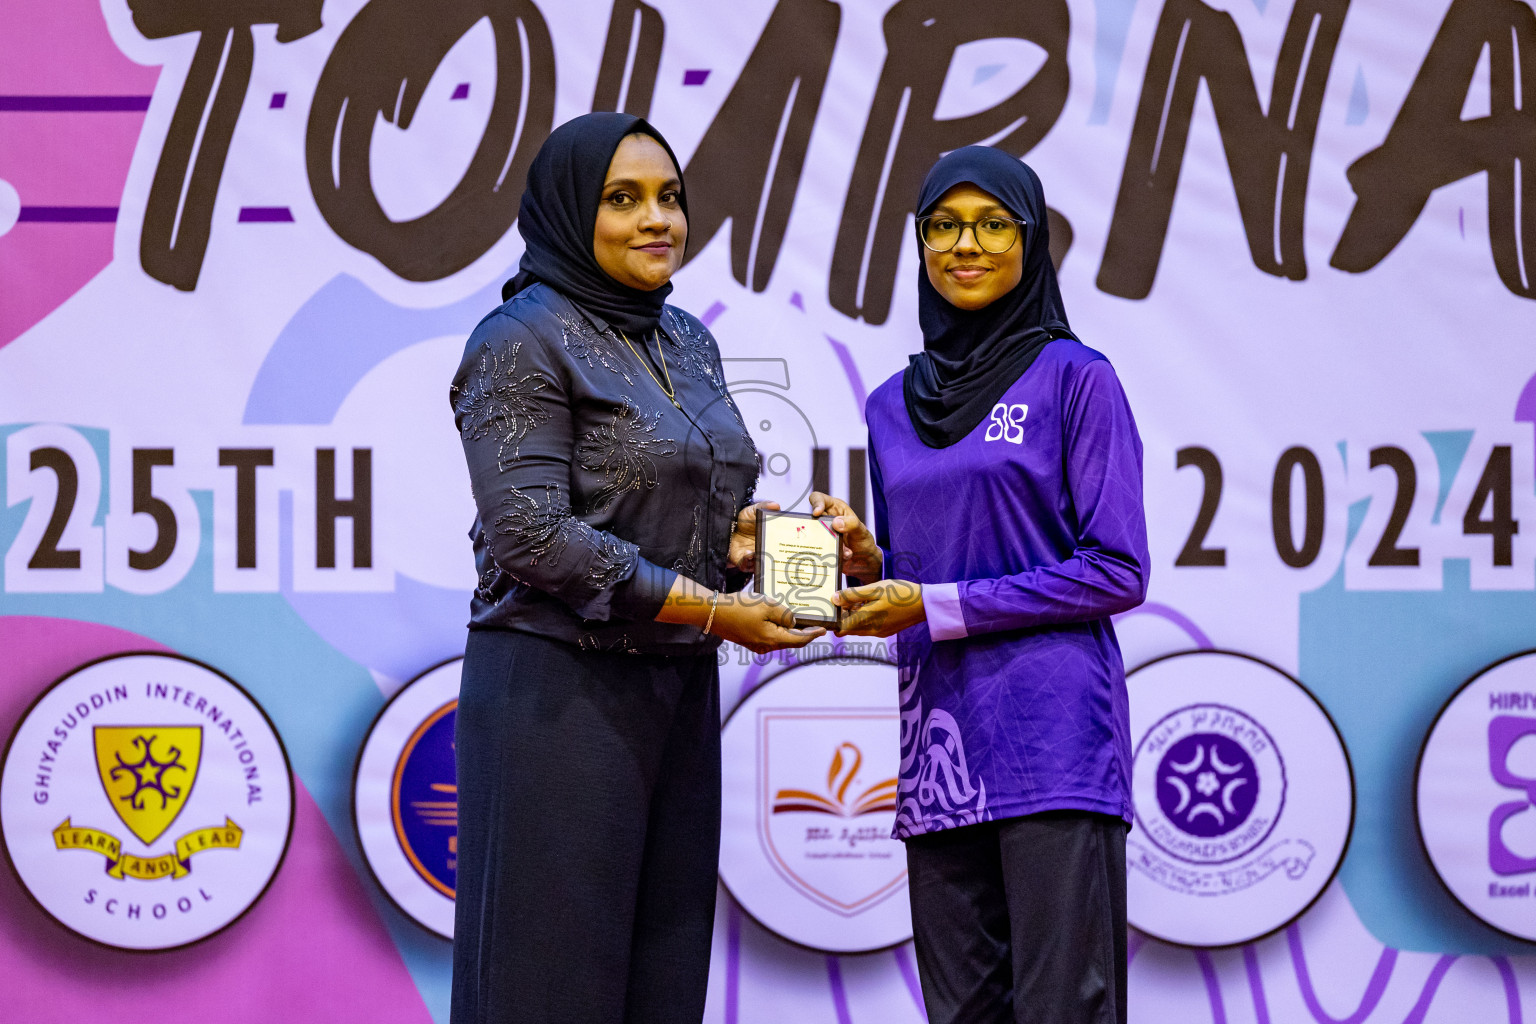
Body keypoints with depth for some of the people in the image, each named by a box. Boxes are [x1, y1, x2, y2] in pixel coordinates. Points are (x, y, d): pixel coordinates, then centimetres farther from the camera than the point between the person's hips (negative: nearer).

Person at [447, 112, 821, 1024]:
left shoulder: (689, 344, 15)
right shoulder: (525, 342, -9)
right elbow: (533, 534, -18)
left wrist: (744, 535, -1)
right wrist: (711, 609, -17)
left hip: (679, 691, 7)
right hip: (562, 690, -7)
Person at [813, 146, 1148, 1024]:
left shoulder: (1076, 379, -1)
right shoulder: (895, 407, 17)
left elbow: (1118, 573, -7)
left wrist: (939, 607, -10)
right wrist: (867, 563, 0)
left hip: (1052, 735, -6)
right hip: (938, 740, 6)